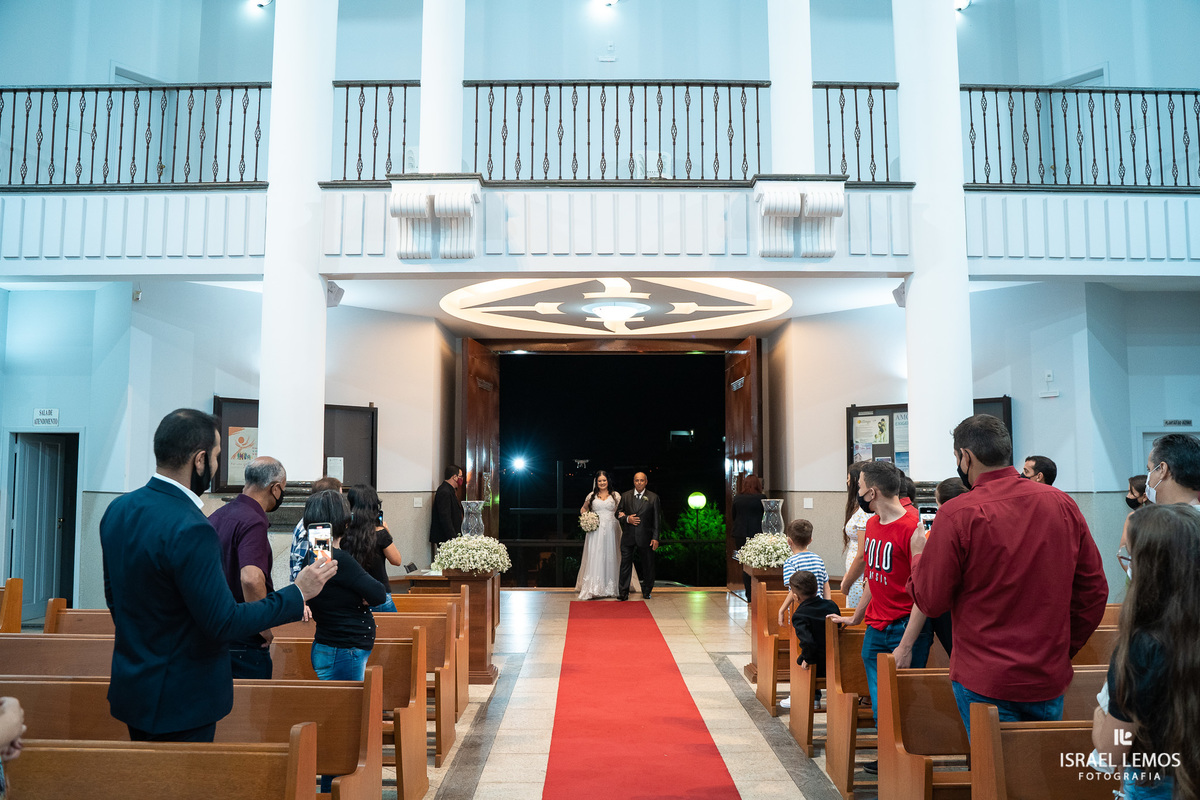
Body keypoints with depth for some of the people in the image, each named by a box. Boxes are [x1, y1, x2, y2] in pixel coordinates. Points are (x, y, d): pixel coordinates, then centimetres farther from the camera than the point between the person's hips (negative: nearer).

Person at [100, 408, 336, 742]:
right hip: (179, 701, -9)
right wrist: (297, 594, -15)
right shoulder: (190, 530, -27)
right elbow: (223, 624, -24)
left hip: (131, 686, 9)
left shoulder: (117, 509, 1)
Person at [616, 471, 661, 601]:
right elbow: (618, 513, 11)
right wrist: (627, 518, -11)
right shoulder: (625, 496, 7)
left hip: (645, 537, -1)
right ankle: (623, 592, 6)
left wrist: (655, 538, -5)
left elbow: (657, 519, 0)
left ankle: (646, 591, 22)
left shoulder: (653, 498, 1)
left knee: (647, 565, 7)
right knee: (625, 564, 0)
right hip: (628, 537, 1)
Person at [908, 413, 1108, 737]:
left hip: (985, 682, -5)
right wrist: (1063, 648, 17)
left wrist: (919, 555, 9)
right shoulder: (1063, 504, 1)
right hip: (1051, 679, 5)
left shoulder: (957, 515, -15)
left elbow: (930, 601, -10)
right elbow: (1094, 592, 7)